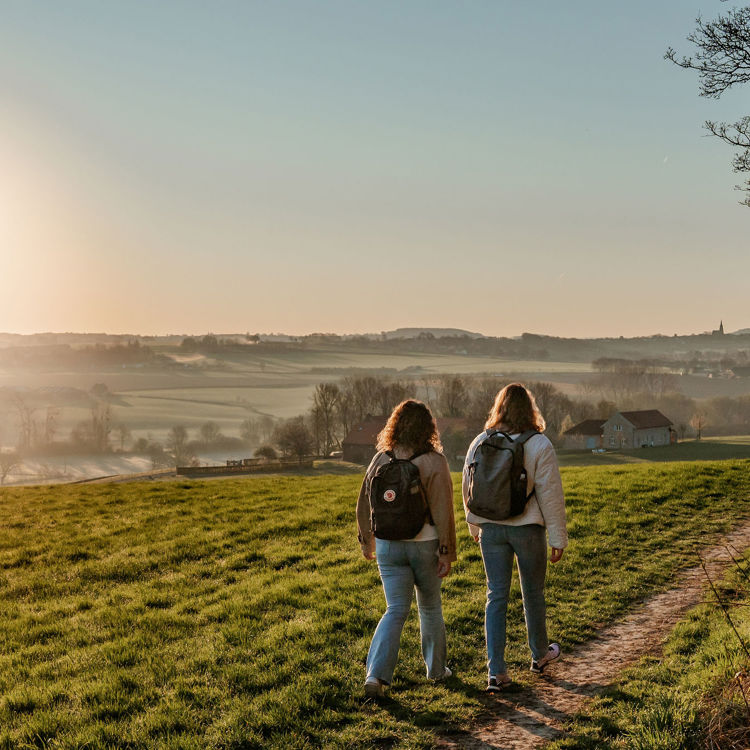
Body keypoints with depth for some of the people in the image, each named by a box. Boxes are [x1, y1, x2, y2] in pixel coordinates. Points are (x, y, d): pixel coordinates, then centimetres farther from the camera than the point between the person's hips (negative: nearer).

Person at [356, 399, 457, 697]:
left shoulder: (380, 459, 0)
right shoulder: (433, 462, -11)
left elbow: (364, 505, 6)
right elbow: (442, 511, -13)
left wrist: (366, 541, 19)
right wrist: (446, 552, -8)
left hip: (388, 545, 2)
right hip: (424, 543, -2)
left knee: (395, 610, 5)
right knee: (430, 607, 17)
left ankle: (376, 674, -11)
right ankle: (436, 669, 32)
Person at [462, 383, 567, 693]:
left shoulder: (480, 443, -1)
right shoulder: (539, 445, -11)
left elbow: (467, 489, 8)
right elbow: (551, 494, -10)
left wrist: (475, 525, 23)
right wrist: (558, 538, -2)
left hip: (491, 529, 2)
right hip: (528, 528, -2)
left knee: (496, 596, 6)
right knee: (533, 593, 16)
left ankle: (496, 671, 1)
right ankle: (540, 654, 36)